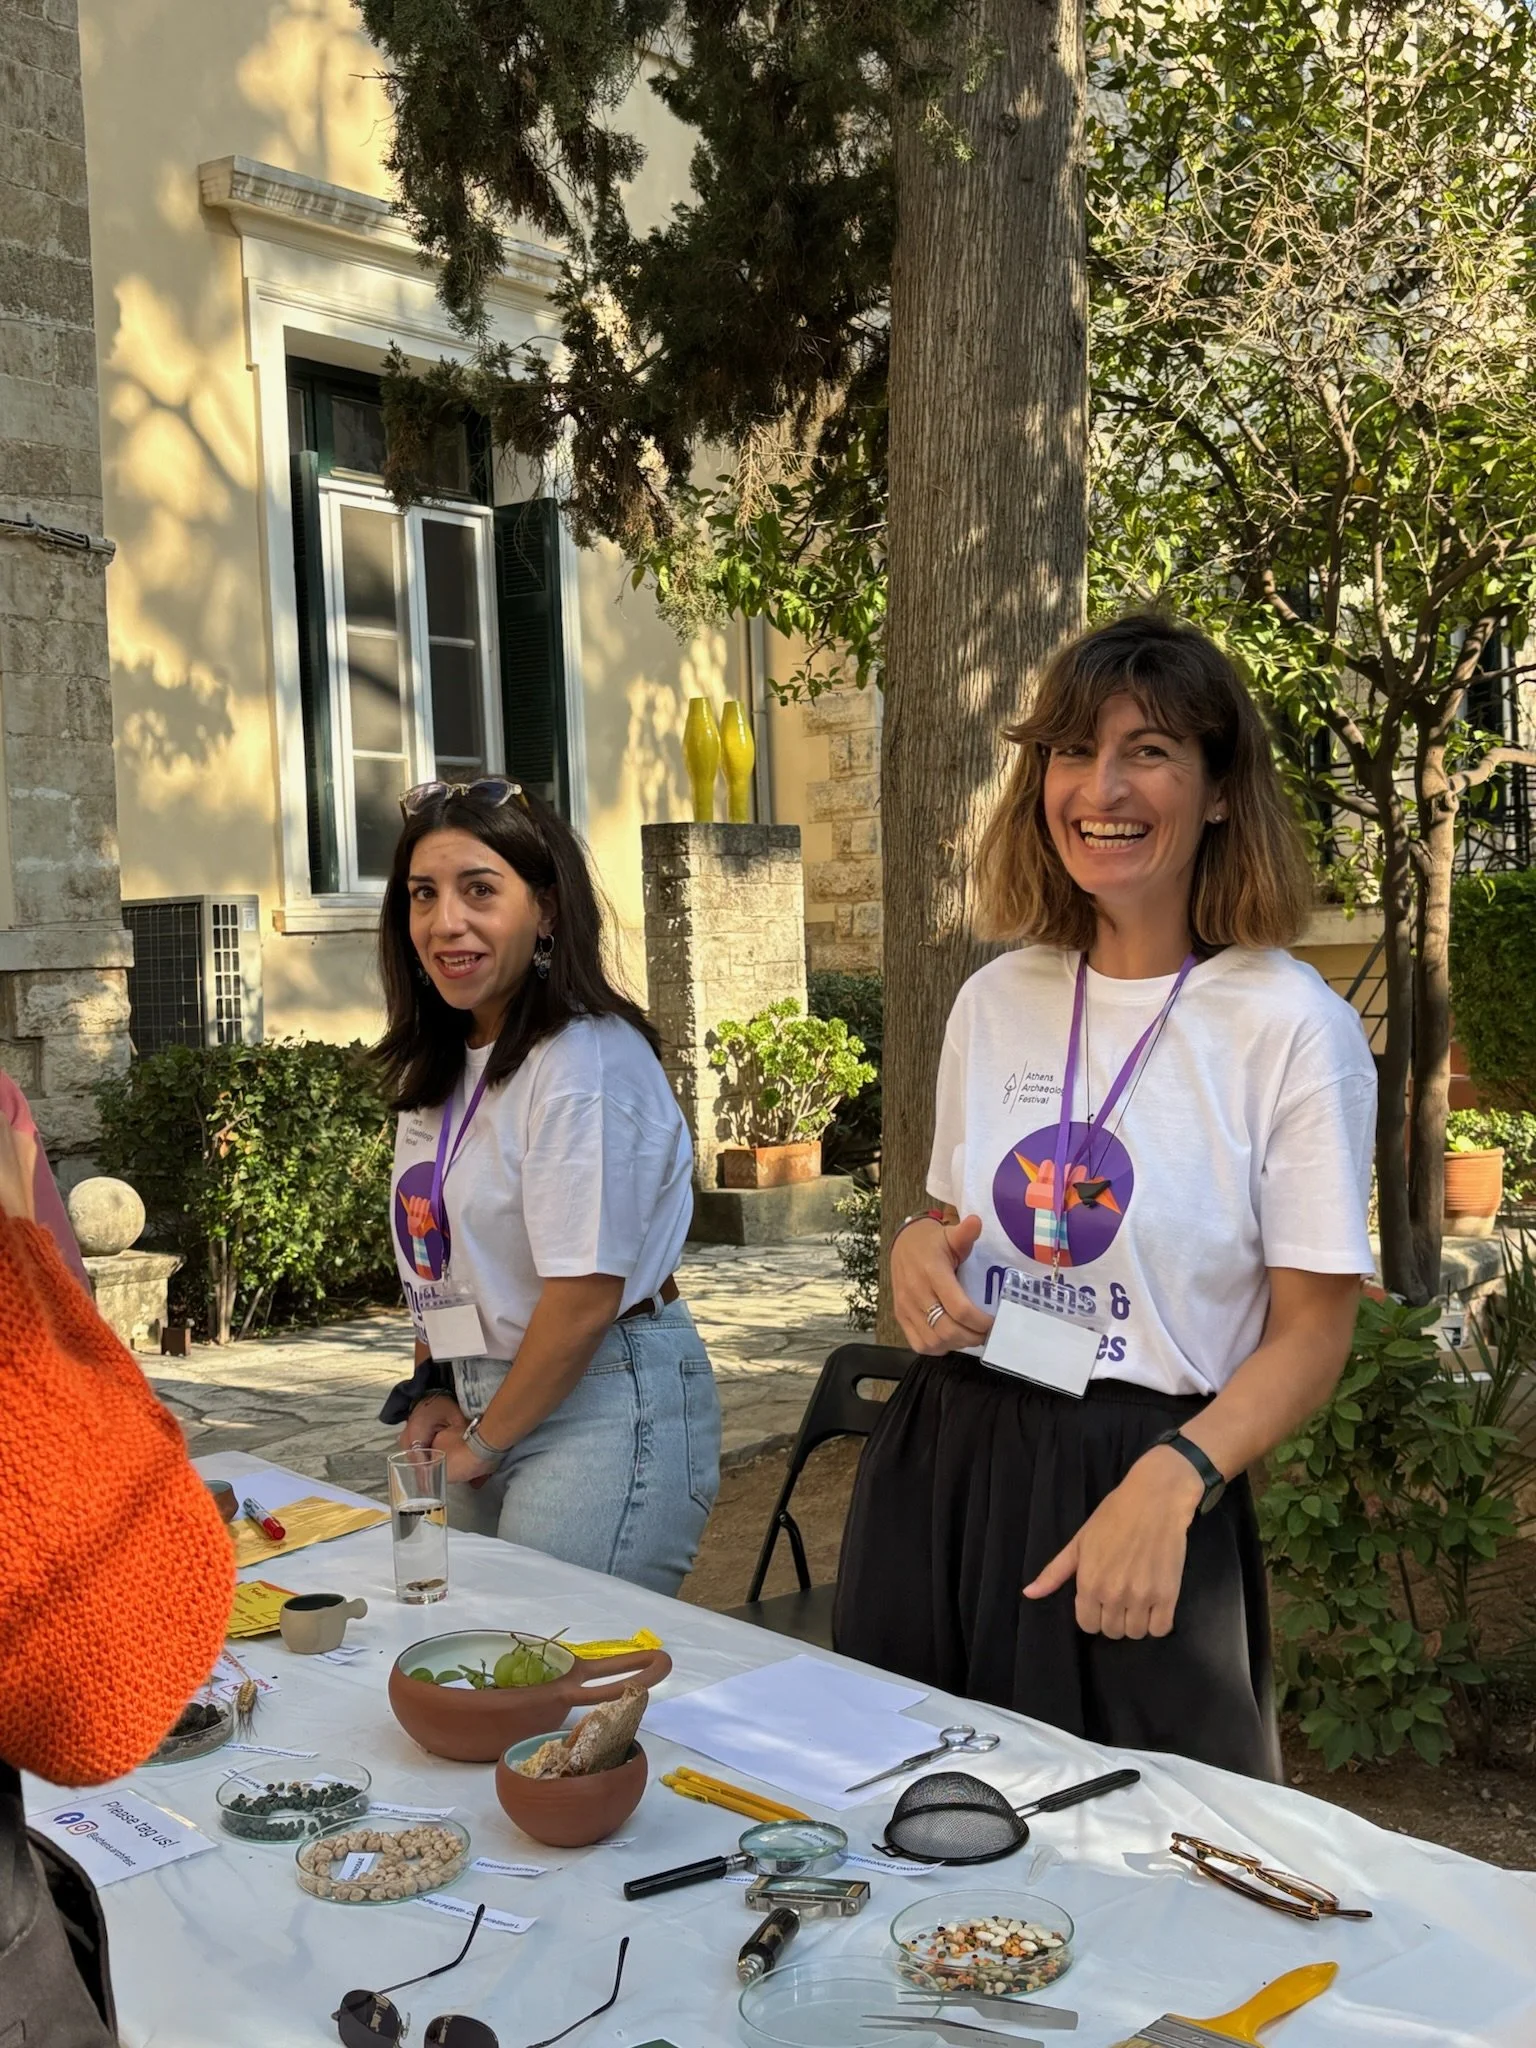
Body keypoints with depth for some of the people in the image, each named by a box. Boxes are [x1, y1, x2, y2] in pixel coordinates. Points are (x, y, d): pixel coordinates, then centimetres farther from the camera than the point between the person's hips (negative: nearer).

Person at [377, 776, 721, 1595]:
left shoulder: (585, 1060, -19)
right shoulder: (437, 1069, 9)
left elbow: (585, 1297, -20)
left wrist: (484, 1441, -9)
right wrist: (432, 1394, 2)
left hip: (606, 1405, -8)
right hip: (488, 1405, 8)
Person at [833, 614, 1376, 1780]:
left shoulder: (1295, 1029, -10)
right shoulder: (998, 998, 5)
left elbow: (1312, 1335, -9)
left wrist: (1171, 1481, -23)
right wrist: (918, 1250, -5)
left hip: (1139, 1501, -4)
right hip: (943, 1467, 5)